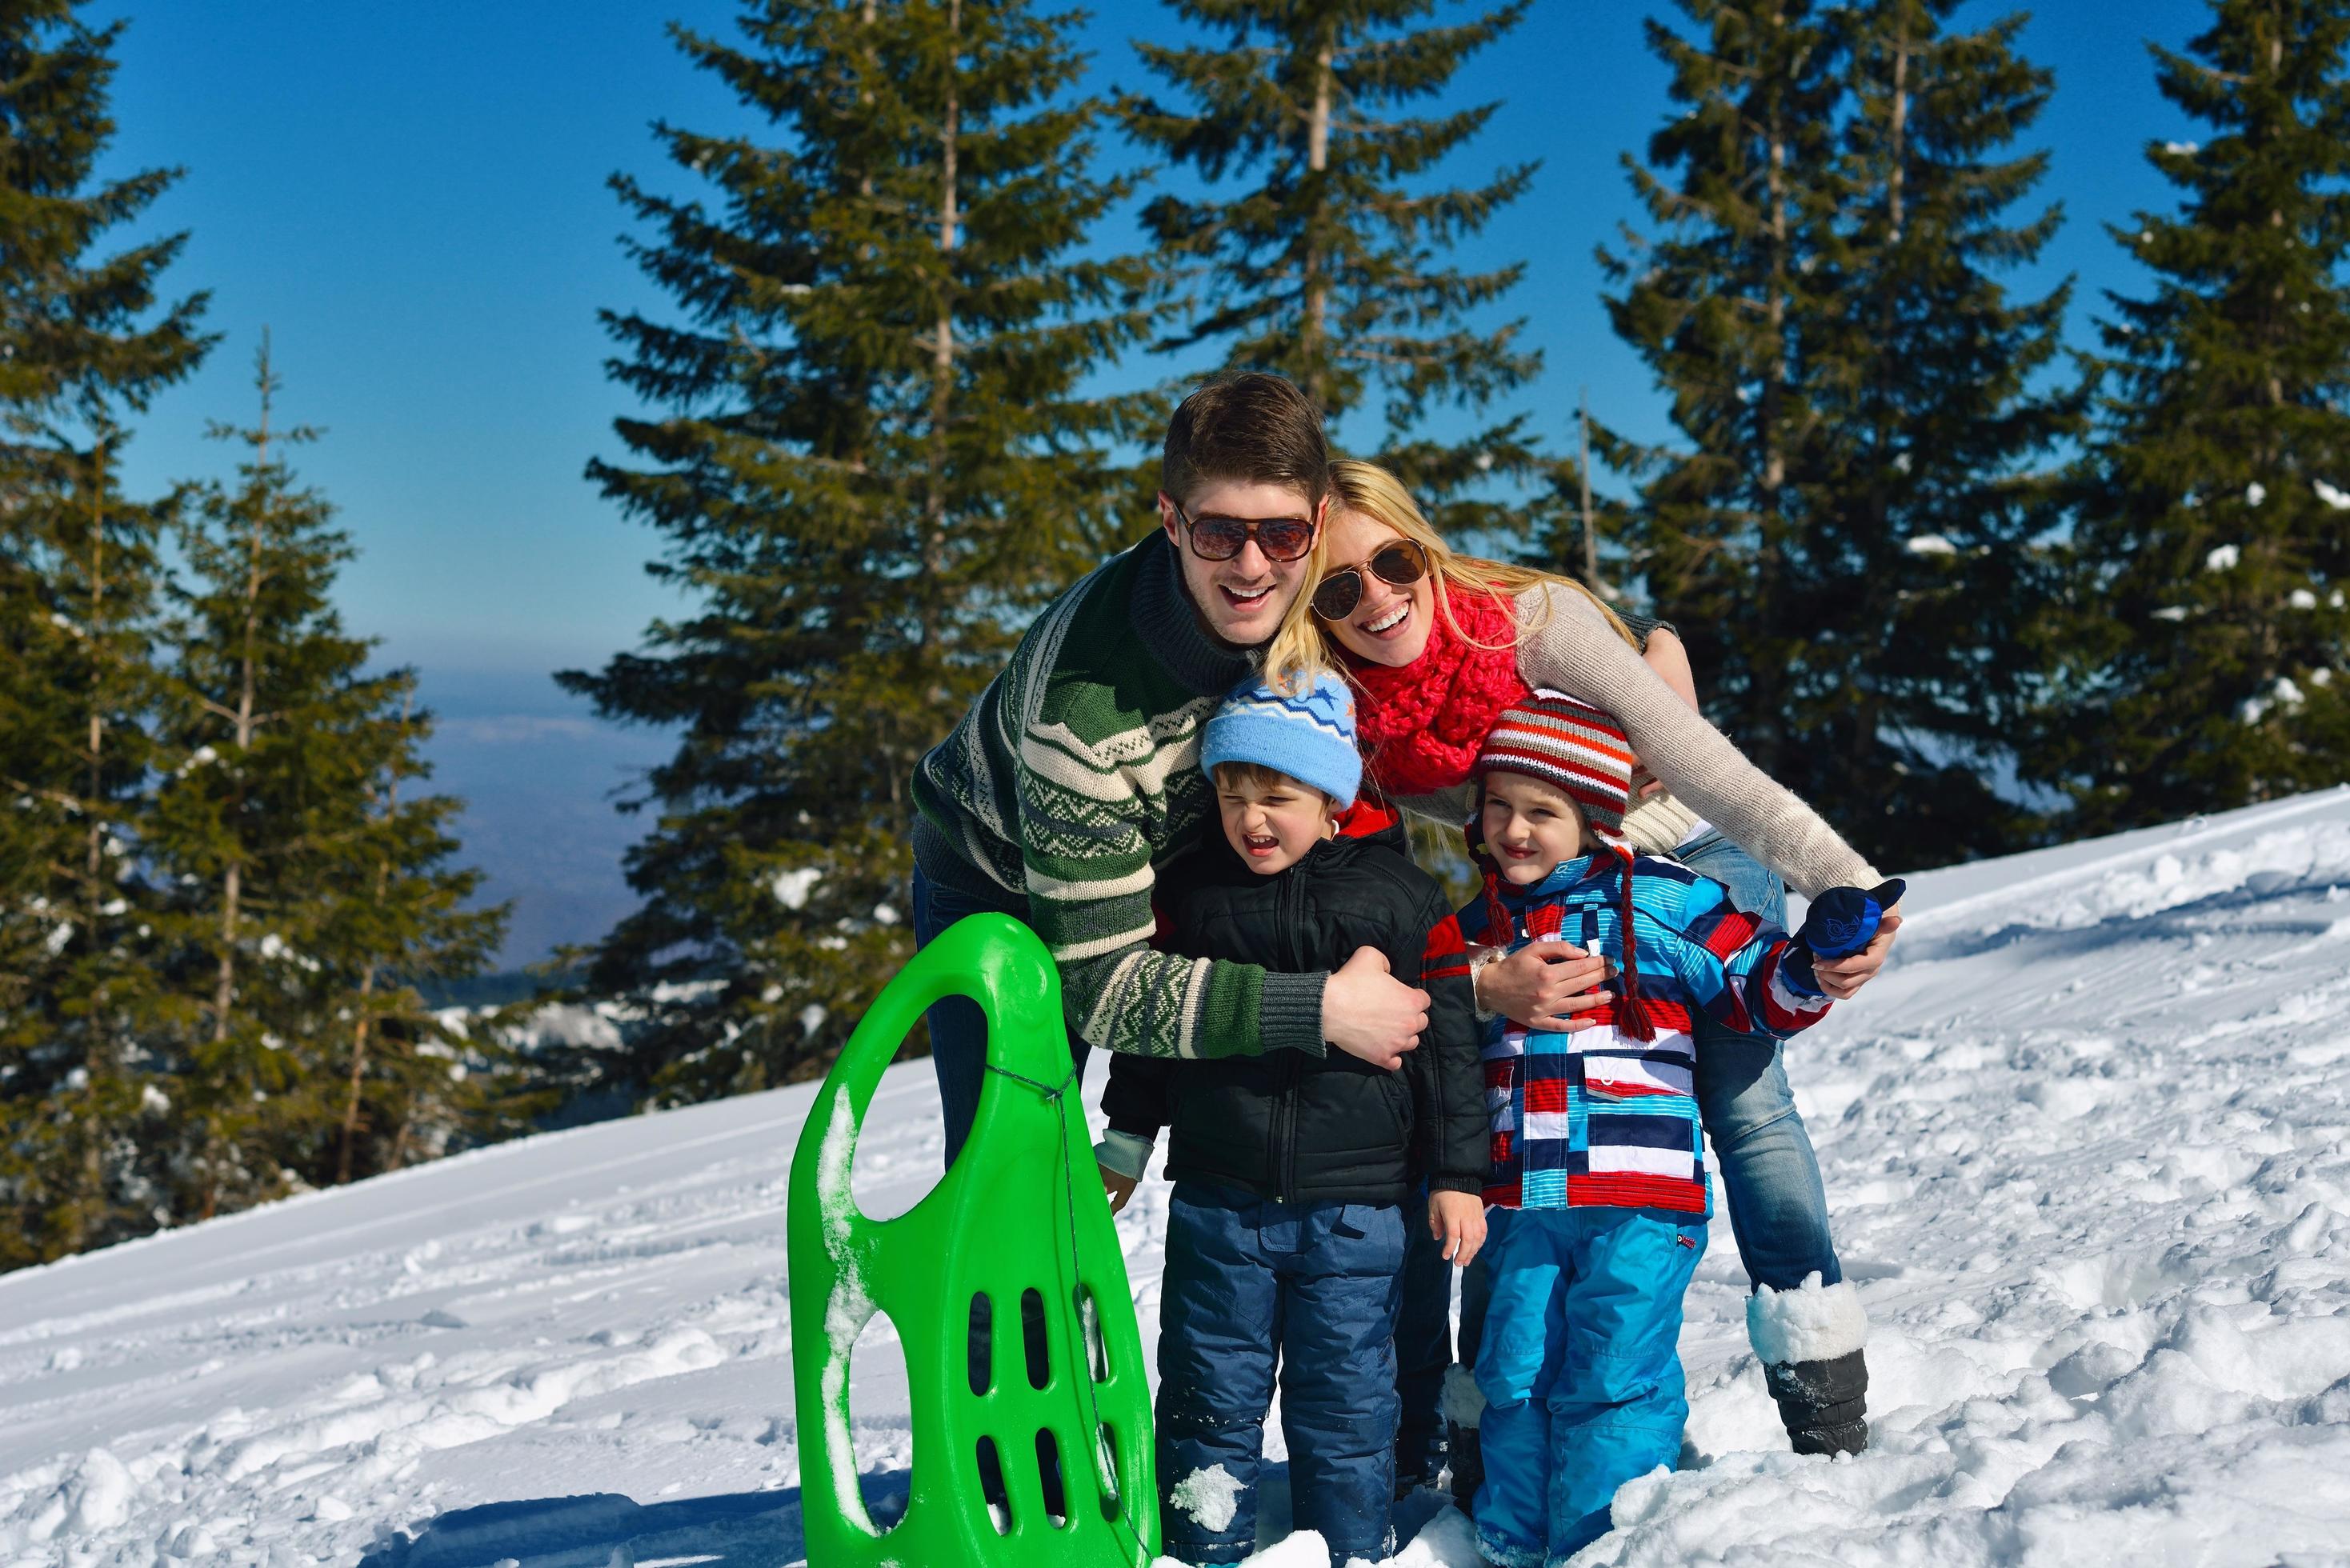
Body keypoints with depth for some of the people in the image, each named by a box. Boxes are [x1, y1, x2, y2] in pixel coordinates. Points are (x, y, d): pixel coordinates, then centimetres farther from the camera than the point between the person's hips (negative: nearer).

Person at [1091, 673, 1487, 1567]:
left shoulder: (1400, 896, -3)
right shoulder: (1193, 891, 3)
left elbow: (1448, 1040, 0)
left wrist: (1458, 1175, -1)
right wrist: (1127, 1138, 17)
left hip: (1353, 1210, -2)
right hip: (1217, 1200, 2)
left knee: (1346, 1399, 6)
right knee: (1210, 1392, 8)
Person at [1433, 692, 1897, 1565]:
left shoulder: (1660, 902, 2)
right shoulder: (1471, 926, 15)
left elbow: (1756, 990, 5)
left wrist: (1811, 961, -13)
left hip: (1639, 1200, -4)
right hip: (1520, 1205, 4)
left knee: (1611, 1384, -6)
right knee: (1514, 1382, 8)